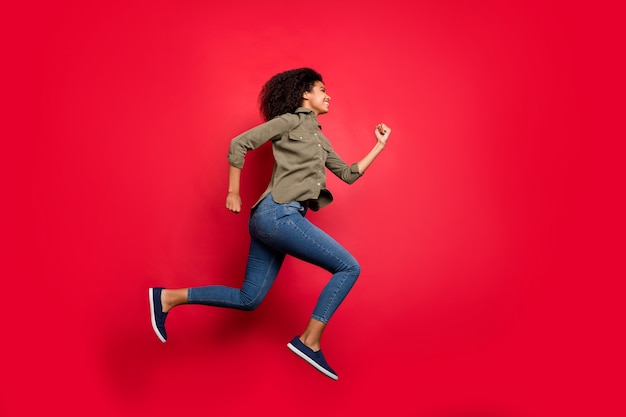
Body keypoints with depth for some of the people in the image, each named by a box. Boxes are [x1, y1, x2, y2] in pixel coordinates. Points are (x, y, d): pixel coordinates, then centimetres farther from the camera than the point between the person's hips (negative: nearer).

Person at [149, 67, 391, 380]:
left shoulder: (319, 139, 25)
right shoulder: (291, 120, 1)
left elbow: (348, 174, 25)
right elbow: (239, 143, -5)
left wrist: (379, 146, 22)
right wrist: (233, 192, -6)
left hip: (273, 219, 9)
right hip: (279, 214, -9)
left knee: (248, 299, 9)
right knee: (349, 268, -6)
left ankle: (167, 298, 13)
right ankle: (309, 341, -4)